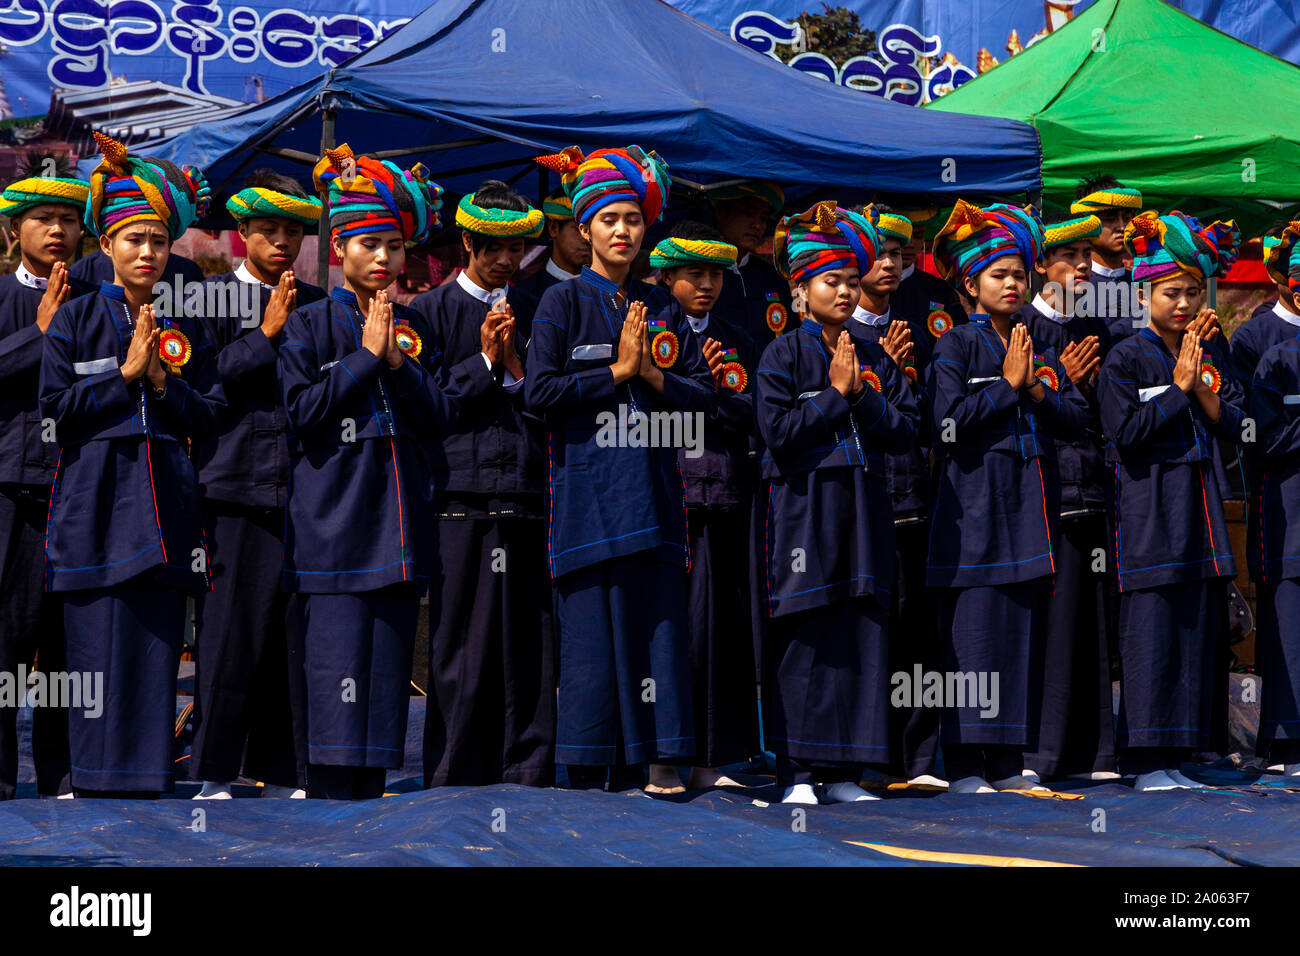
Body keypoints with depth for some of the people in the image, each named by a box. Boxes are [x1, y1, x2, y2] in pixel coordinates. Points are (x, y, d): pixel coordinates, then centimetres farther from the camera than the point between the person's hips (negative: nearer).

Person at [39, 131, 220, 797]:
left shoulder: (185, 329, 13)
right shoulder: (74, 319, 5)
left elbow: (206, 419, 10)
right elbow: (59, 408, -3)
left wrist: (162, 380, -5)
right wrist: (126, 373, -9)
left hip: (164, 506, 3)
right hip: (95, 503, -3)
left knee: (156, 647, 1)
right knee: (99, 649, -5)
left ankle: (148, 784, 7)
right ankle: (97, 785, 2)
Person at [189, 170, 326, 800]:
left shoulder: (317, 304, 15)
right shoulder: (215, 297, 4)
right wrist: (267, 334, -8)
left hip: (302, 484, 4)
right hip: (236, 482, -4)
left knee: (291, 630, 5)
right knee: (230, 629, -4)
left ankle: (279, 772, 14)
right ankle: (213, 773, 5)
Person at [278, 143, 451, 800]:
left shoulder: (412, 327, 15)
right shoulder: (308, 326, 1)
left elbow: (437, 420, 7)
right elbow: (302, 412, -10)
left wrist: (399, 361, -7)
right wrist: (366, 356, -9)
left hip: (398, 525, 5)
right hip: (331, 523, -5)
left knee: (388, 671, 5)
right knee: (334, 673, -8)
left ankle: (371, 789, 12)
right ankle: (328, 796, -4)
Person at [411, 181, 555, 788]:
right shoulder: (432, 310, 6)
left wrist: (514, 365, -5)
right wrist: (484, 362, -6)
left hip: (526, 491, 3)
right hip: (463, 492, -3)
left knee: (530, 642, 3)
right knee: (463, 641, -2)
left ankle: (527, 772, 10)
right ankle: (455, 773, 6)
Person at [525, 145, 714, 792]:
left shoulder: (663, 308, 15)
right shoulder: (562, 302, 4)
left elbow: (703, 396, 11)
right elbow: (537, 394, -8)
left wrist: (652, 376, -5)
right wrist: (617, 372, -8)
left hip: (651, 495, 4)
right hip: (586, 491, -4)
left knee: (653, 632, 1)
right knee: (588, 636, -5)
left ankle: (634, 774, 7)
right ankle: (584, 777, 1)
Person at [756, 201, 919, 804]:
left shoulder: (875, 360, 14)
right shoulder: (784, 355, 0)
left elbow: (905, 432, 6)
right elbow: (778, 432, -12)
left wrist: (862, 396, -7)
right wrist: (835, 394, -8)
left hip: (863, 509, 5)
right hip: (805, 509, -4)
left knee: (861, 635, 2)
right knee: (803, 640, -6)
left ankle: (842, 771, 7)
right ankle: (796, 771, 0)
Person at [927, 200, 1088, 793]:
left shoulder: (1040, 352, 18)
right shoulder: (956, 346, -1)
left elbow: (1076, 421, 11)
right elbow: (949, 422, -13)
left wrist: (1039, 392, -6)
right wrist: (1008, 385, -9)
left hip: (1030, 512, 6)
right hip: (976, 509, -6)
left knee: (1023, 631, 5)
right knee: (973, 632, -8)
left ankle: (1005, 762, 11)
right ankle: (963, 765, -4)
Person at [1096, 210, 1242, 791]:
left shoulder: (1210, 354, 13)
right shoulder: (1125, 360, -5)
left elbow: (1233, 427, 8)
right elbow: (1125, 432, -14)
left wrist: (1201, 386, -8)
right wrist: (1177, 388, -12)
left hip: (1200, 501, 6)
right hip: (1149, 508, -6)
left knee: (1199, 624, 5)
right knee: (1152, 627, -7)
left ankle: (1174, 756, 12)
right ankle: (1145, 760, 0)